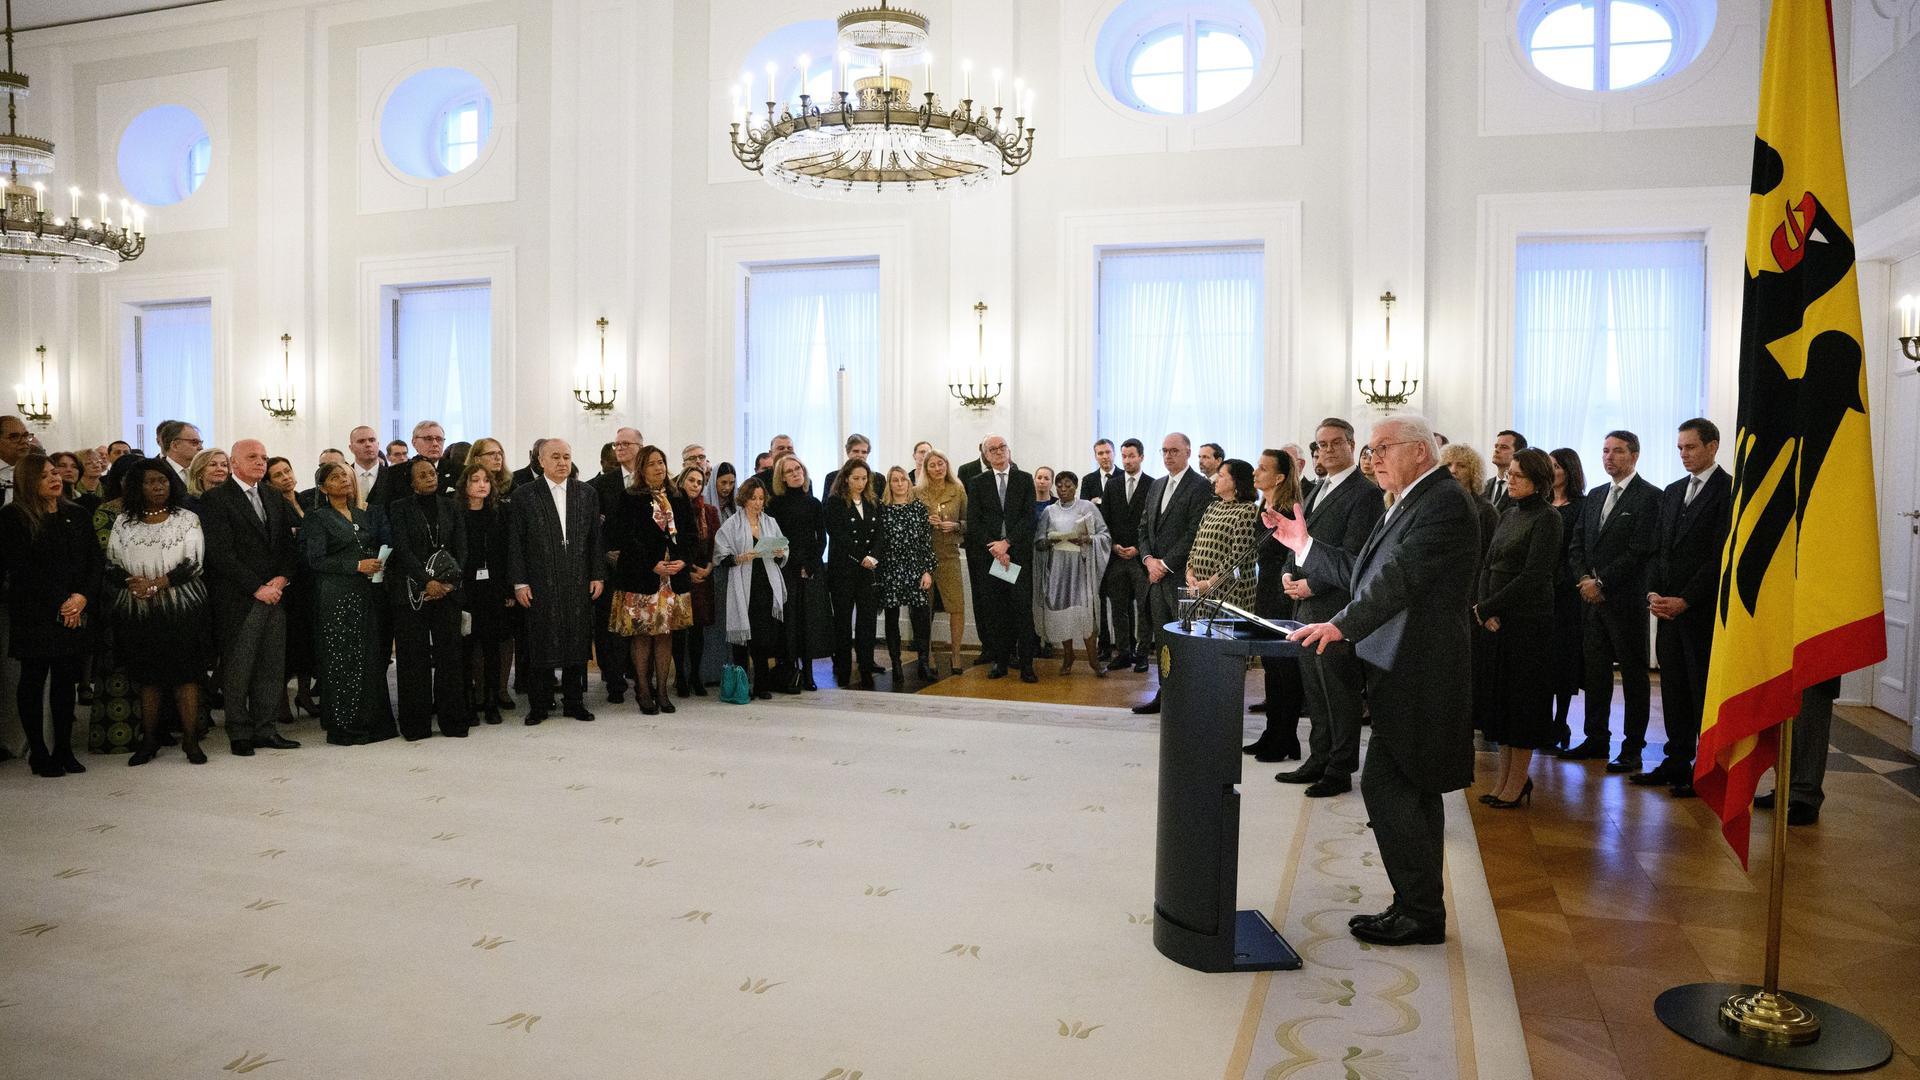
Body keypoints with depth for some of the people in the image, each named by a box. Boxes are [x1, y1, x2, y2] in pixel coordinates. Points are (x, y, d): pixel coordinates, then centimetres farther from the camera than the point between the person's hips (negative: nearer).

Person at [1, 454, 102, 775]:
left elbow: (95, 560, 7)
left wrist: (82, 597, -9)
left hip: (76, 614, 4)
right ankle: (38, 752, 9)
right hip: (34, 614, -3)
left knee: (67, 680, 6)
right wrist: (60, 604, -12)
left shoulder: (78, 515, 11)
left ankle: (64, 749, 12)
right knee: (33, 681, 2)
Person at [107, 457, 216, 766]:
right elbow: (111, 566, 6)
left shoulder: (187, 519, 2)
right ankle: (149, 740, 17)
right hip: (138, 612, 2)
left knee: (186, 674, -2)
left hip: (182, 610, -2)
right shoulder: (124, 522, 9)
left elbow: (194, 564, -6)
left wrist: (156, 584, -15)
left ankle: (190, 739, 4)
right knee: (147, 677, 8)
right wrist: (134, 585, -13)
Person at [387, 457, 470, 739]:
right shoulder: (399, 508, 3)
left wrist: (450, 582, -9)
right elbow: (402, 549, -6)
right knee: (414, 657, 0)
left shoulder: (451, 507, 11)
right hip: (411, 591, -2)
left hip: (447, 590, 2)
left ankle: (453, 720, 6)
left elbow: (461, 548, 6)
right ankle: (416, 724, 5)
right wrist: (427, 582, -15)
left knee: (449, 652, 0)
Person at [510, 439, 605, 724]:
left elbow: (596, 537, 9)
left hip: (579, 583, 2)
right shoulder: (524, 496, 1)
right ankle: (539, 705, 13)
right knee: (541, 644, 2)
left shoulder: (586, 494, 9)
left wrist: (598, 575, 3)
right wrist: (519, 583, -6)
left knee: (577, 643, 6)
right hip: (540, 585, -2)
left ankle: (574, 702, 17)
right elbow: (515, 542, -1)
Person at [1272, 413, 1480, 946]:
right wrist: (1305, 547, 14)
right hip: (1406, 671, 10)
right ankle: (1420, 908, 27)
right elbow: (1364, 574, 17)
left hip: (1418, 676, -10)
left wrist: (1343, 624, -33)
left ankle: (1420, 912, 4)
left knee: (1385, 785, -8)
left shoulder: (1444, 502, -15)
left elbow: (1401, 576, -26)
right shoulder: (1410, 504, 17)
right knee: (1412, 791, 16)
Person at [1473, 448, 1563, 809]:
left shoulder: (1547, 518, -10)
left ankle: (1518, 782, 12)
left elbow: (1533, 576, -18)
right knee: (1498, 696, 10)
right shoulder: (1508, 515, 12)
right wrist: (1483, 609, -6)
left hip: (1527, 621, -7)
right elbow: (1488, 566, 9)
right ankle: (1504, 776, 20)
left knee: (1521, 698, 2)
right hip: (1495, 619, 7)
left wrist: (1487, 607, -14)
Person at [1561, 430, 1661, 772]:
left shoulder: (1649, 497, -7)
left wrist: (1602, 583, -13)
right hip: (1593, 599, 7)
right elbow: (1577, 545, 14)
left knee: (1634, 675, 2)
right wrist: (1585, 578, -3)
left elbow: (1641, 551, -14)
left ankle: (1632, 749, 8)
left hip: (1626, 600, -6)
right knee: (1595, 671, 11)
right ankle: (1596, 740, 20)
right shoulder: (1595, 496, 15)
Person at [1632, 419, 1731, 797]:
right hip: (1668, 607, 7)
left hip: (1704, 610, -6)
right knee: (1673, 689, 10)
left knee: (1705, 691, 0)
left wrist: (1685, 600, -16)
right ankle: (1677, 763, 18)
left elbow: (1722, 555, -13)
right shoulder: (1672, 492, 16)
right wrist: (1654, 592, -1)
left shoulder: (1729, 490, -6)